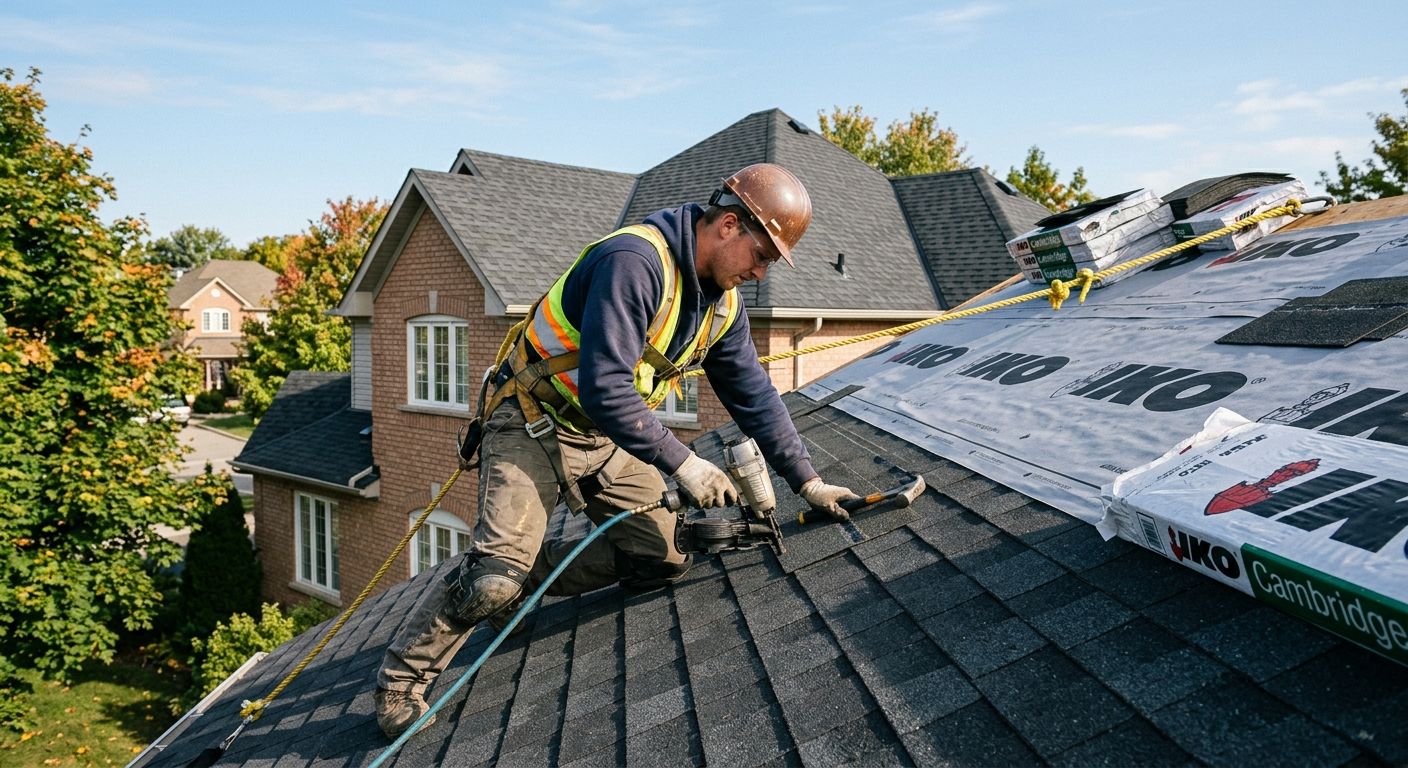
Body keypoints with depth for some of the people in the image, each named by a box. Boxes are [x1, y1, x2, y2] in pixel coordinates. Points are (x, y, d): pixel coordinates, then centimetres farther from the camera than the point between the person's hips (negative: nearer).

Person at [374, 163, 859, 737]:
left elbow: (754, 397, 8)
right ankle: (401, 680, 4)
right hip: (534, 423, -8)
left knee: (664, 558, 4)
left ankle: (521, 579, 17)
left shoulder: (723, 303, 1)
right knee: (496, 568, -19)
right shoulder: (635, 262, -28)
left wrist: (807, 481, 5)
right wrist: (682, 462, -27)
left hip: (607, 438, 8)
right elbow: (603, 389, -33)